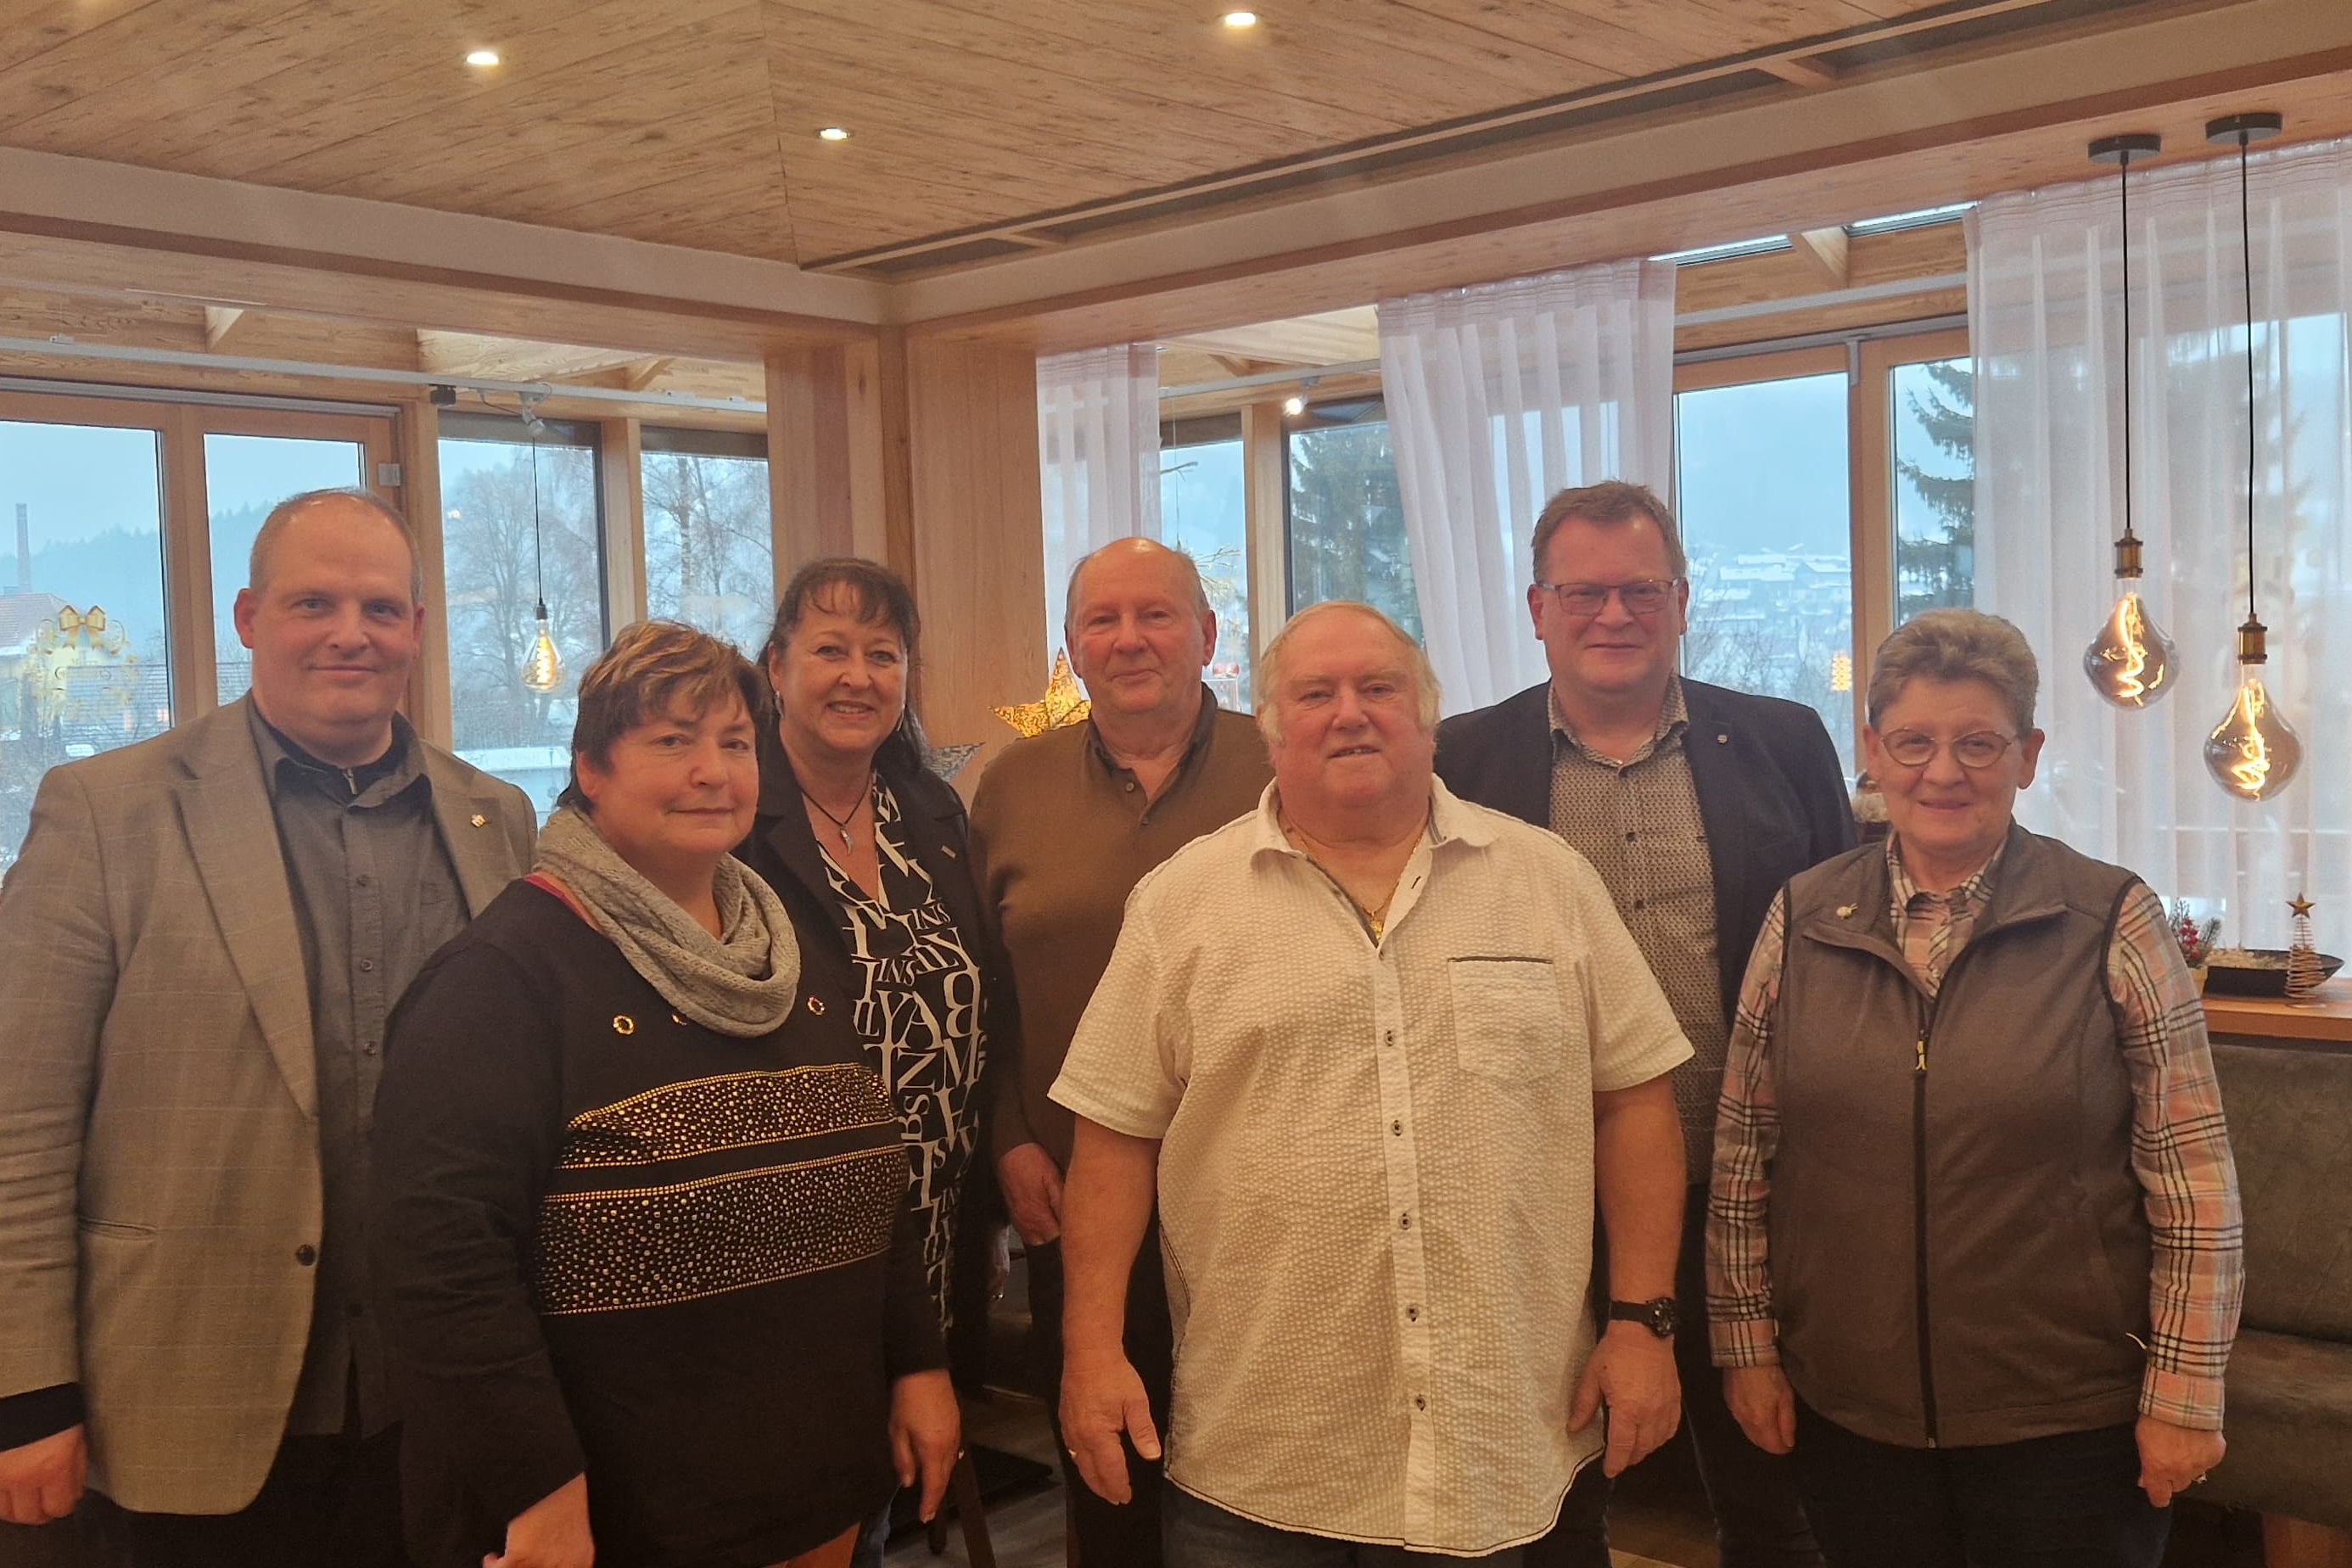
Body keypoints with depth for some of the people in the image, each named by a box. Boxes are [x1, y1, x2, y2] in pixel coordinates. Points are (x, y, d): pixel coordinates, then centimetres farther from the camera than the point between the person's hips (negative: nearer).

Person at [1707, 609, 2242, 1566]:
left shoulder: (2113, 923, -7)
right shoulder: (1801, 922, 0)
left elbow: (2193, 1180, -7)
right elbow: (1744, 1157, 5)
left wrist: (2184, 1397, -7)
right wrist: (1747, 1345, 5)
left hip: (2069, 1420, -2)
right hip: (1844, 1413, 2)